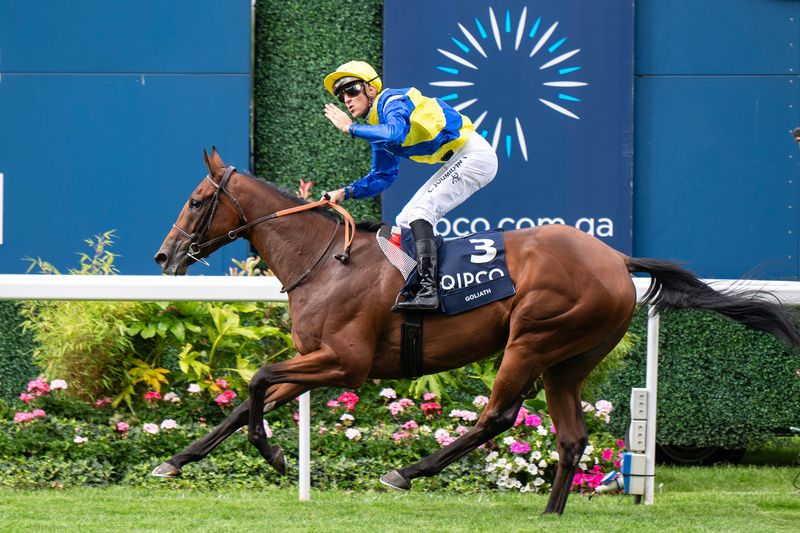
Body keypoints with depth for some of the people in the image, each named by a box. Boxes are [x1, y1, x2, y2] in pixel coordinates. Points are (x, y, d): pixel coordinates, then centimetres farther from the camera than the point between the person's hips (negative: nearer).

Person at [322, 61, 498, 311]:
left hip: (473, 155, -10)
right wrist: (346, 192, 9)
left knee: (420, 212, -21)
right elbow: (382, 176, 22)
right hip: (458, 162, 10)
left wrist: (350, 128, -25)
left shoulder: (393, 100, -14)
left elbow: (395, 133, -36)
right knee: (405, 221, 9)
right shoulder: (379, 126, 15)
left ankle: (427, 290, -31)